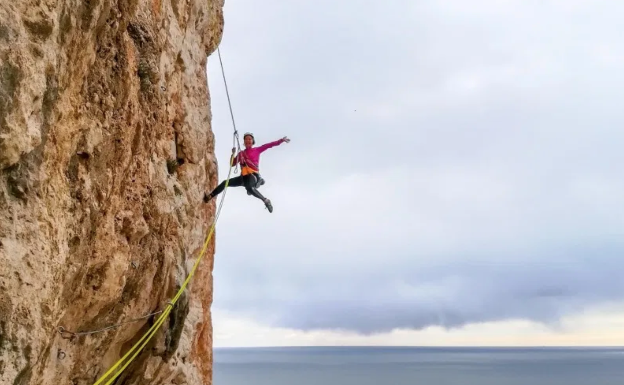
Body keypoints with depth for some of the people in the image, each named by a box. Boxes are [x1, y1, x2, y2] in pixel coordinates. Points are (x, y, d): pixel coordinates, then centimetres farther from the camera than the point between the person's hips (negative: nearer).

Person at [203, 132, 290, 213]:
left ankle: (266, 200, -26)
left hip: (253, 175, -6)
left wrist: (282, 140, -8)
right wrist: (233, 154, 3)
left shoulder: (257, 150, 9)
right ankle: (209, 197, 6)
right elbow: (232, 164, 20)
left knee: (249, 187, -38)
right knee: (225, 183, -1)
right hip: (244, 176, 6)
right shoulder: (241, 153, 19)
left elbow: (269, 145, 0)